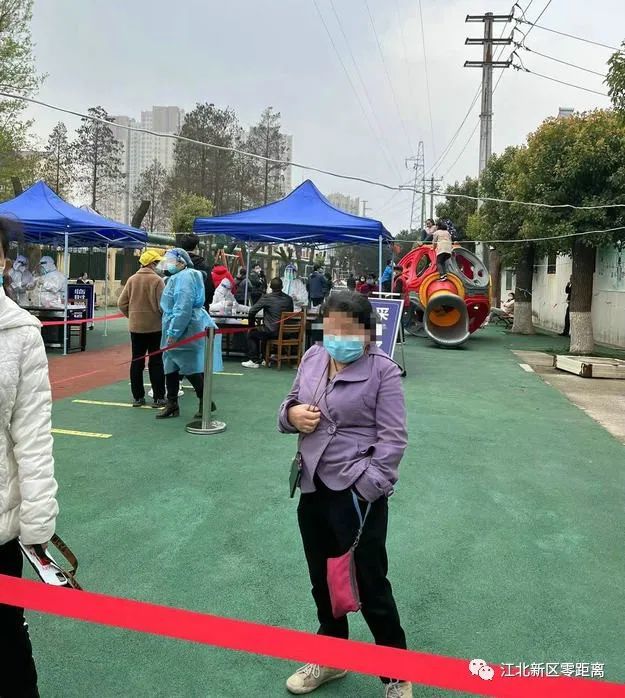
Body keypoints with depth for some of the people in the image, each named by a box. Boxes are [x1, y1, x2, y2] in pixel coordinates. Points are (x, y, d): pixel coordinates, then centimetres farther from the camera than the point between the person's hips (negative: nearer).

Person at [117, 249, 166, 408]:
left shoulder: (132, 279, 2)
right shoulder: (157, 280, -12)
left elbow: (122, 303, 2)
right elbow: (162, 304, -15)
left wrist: (131, 315, 16)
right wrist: (165, 318, 3)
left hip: (135, 326, 4)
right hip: (154, 326, -4)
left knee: (136, 361, 10)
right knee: (156, 362, 3)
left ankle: (137, 397, 14)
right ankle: (158, 397, 4)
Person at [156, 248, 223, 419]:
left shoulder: (184, 277, -16)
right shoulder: (177, 277, 18)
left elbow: (183, 309, -24)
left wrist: (173, 333, -23)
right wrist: (170, 333, 25)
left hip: (186, 330, -10)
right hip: (175, 331, 10)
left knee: (190, 368, -3)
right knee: (170, 368, 11)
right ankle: (172, 405, 19)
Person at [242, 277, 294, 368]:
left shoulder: (267, 297, -9)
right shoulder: (289, 299, 4)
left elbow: (252, 311, -8)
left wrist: (251, 325, 7)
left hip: (272, 332, -6)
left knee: (251, 335, 20)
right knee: (263, 332, 35)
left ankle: (254, 361, 16)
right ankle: (265, 358, 39)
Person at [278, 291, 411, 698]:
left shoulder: (383, 370, -12)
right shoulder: (313, 359, 4)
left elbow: (393, 438, -14)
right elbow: (290, 406, 15)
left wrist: (367, 488, -20)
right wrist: (292, 413, -8)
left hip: (358, 493, -6)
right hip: (313, 487, 6)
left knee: (370, 585, 7)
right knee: (322, 580, 21)